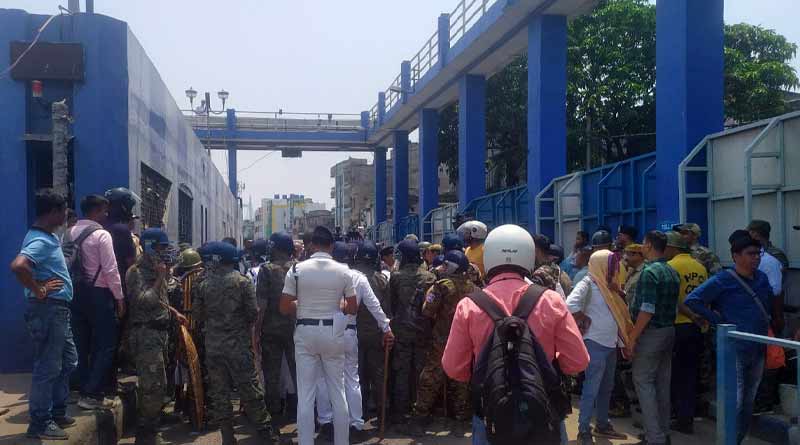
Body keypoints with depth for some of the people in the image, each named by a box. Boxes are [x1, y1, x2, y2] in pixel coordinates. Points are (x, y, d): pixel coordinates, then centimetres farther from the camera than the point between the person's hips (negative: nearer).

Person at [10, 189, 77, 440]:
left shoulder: (49, 236, 13)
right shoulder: (40, 241, -19)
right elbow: (18, 266, -37)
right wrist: (38, 290, -24)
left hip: (58, 309, 10)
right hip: (47, 309, -10)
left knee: (68, 361, 18)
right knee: (48, 367, -2)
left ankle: (57, 412, 29)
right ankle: (40, 423, 7)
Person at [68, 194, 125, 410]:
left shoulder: (69, 234, 8)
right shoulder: (102, 235, -12)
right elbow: (110, 269, -15)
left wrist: (72, 288, 16)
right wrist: (119, 297, -8)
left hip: (76, 293, 7)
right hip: (98, 294, -7)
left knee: (82, 344, 13)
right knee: (105, 345, 0)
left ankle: (85, 389, 20)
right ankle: (92, 394, -3)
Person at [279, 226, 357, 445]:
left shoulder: (297, 269, -5)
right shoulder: (342, 270, -3)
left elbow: (284, 307, -4)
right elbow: (353, 307, 2)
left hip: (305, 332, -1)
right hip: (332, 332, 1)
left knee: (305, 395, 4)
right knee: (338, 392, 11)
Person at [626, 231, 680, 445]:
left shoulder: (649, 272, -17)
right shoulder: (672, 272, 10)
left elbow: (647, 310, -22)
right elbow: (672, 305, 13)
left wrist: (632, 339, -19)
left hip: (651, 332, -8)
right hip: (669, 331, 8)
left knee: (643, 381, -3)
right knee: (662, 382, 14)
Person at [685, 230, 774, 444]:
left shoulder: (762, 278, 8)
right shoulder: (723, 280, -12)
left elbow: (770, 303, 27)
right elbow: (692, 300, -15)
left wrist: (765, 324, 12)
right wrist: (719, 320, -14)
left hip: (758, 350, 7)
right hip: (734, 350, -7)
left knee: (748, 402, 15)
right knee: (735, 404, -9)